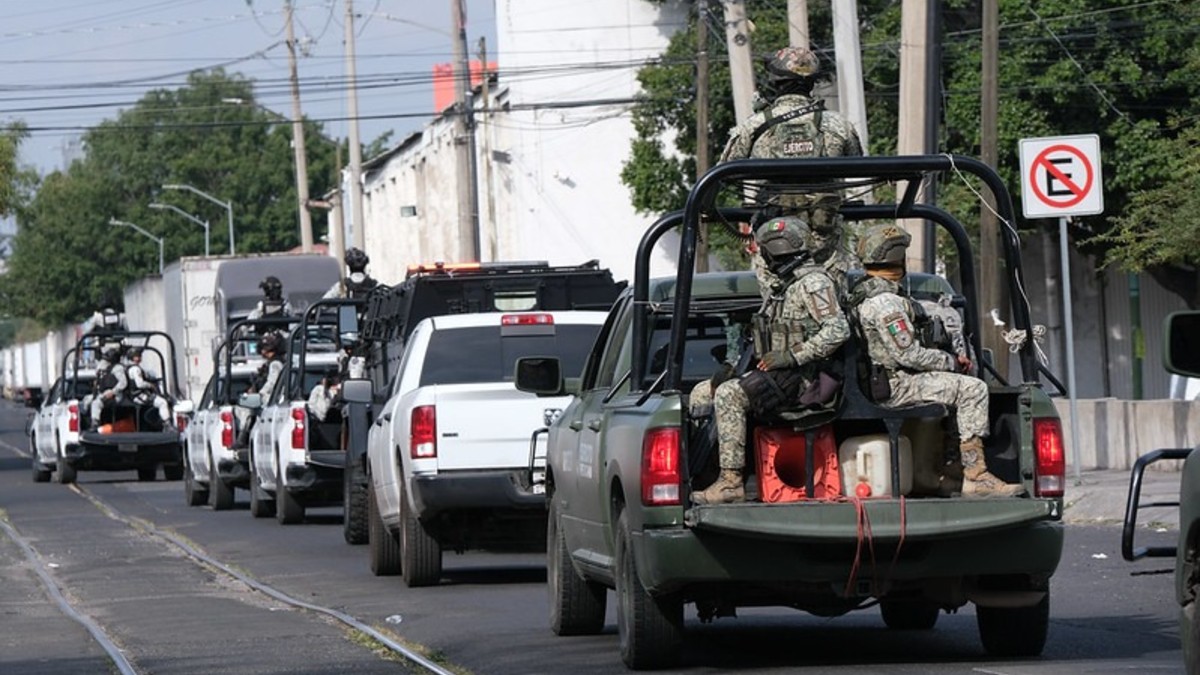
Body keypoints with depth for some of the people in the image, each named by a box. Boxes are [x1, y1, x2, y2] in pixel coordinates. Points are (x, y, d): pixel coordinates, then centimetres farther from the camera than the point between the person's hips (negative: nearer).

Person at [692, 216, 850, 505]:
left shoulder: (813, 282, -13)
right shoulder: (779, 283, 17)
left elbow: (838, 330, -23)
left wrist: (792, 356, -23)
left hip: (801, 378, -10)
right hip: (779, 375, 10)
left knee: (729, 394, -25)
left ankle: (731, 481, -29)